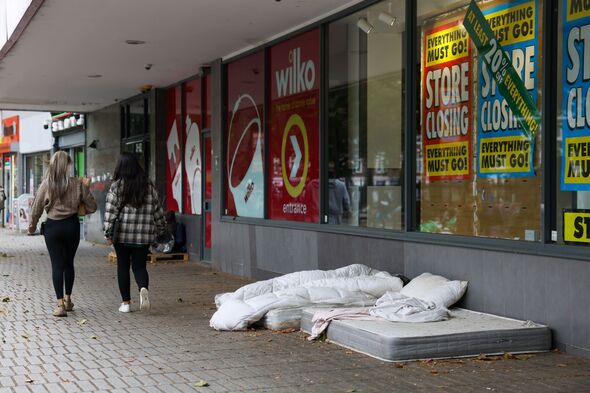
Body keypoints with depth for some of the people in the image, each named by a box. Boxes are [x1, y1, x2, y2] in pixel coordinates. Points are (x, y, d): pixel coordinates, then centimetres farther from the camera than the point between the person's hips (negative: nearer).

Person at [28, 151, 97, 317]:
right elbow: (92, 207, 0)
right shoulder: (77, 184, -5)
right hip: (72, 225, 1)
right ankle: (67, 299, 29)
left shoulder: (46, 185, -6)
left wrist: (32, 226, 16)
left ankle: (60, 304, -6)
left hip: (52, 227, -1)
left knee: (57, 265, 1)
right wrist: (86, 188, 11)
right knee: (69, 263, 17)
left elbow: (36, 209, 0)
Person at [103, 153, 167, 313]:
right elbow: (157, 209, 10)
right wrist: (161, 228, 23)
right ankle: (143, 288, -20)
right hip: (143, 236, 2)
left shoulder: (117, 186, -5)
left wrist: (108, 234, -5)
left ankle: (125, 302, 12)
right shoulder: (148, 186, 4)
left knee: (123, 266, 10)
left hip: (122, 234, -2)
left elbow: (110, 212, -9)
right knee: (139, 266, 10)